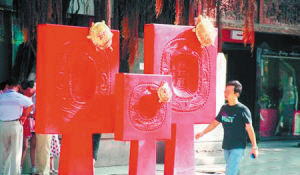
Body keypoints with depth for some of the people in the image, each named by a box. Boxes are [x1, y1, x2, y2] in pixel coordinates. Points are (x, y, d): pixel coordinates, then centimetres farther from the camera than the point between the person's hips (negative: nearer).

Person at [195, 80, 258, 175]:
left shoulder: (243, 109, -9)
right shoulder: (224, 108, 9)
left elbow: (249, 128, -12)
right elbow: (215, 123, 19)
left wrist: (254, 147, -17)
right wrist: (202, 133, 11)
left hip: (238, 147, -6)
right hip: (226, 146, 6)